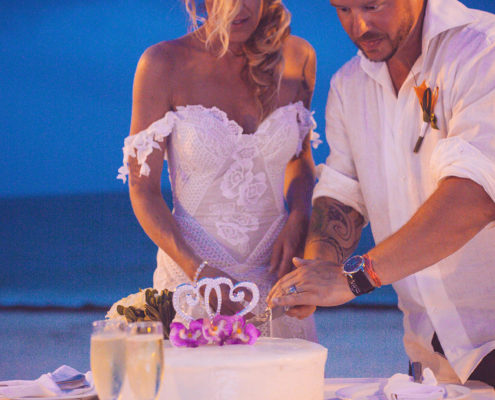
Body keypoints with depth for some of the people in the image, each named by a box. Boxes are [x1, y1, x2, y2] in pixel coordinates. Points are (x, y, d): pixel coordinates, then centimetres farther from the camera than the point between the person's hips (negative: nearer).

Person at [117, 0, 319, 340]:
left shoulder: (298, 58, 1)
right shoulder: (163, 64, -9)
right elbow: (143, 190, -7)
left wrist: (299, 219, -2)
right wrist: (198, 272, -18)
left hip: (274, 272, 3)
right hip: (190, 273, -2)